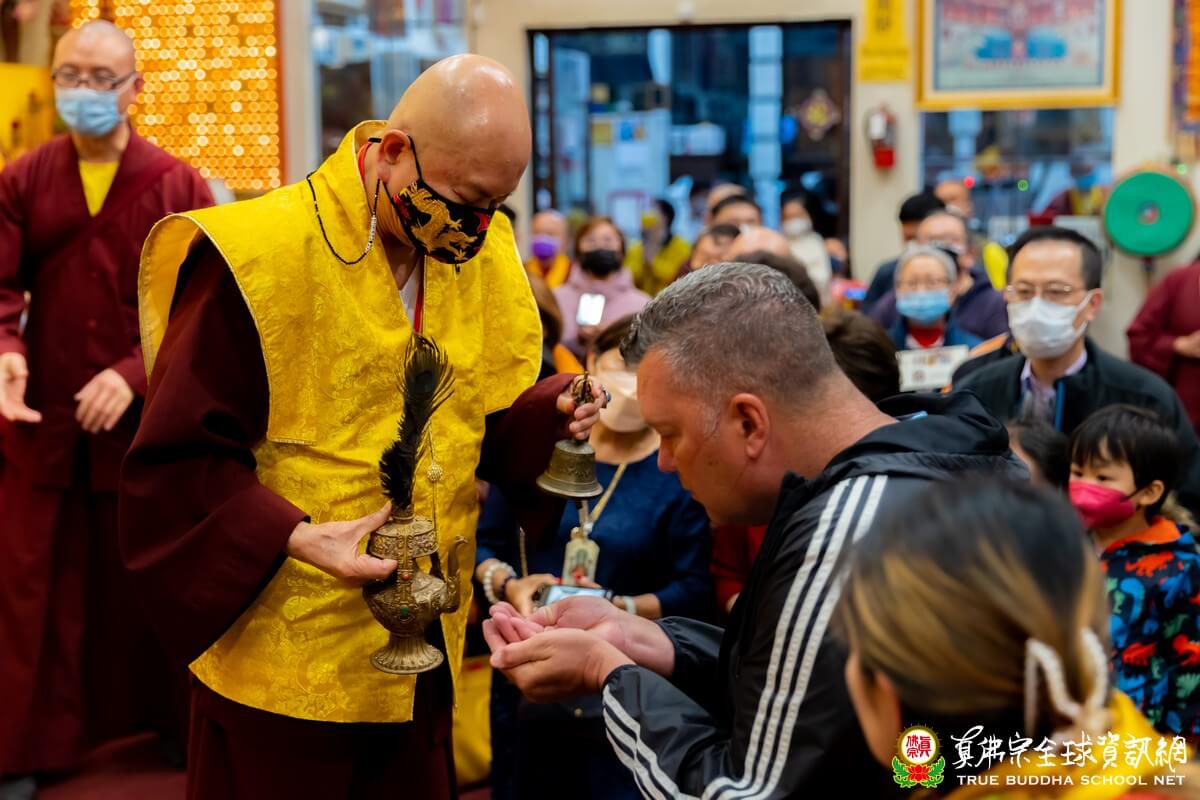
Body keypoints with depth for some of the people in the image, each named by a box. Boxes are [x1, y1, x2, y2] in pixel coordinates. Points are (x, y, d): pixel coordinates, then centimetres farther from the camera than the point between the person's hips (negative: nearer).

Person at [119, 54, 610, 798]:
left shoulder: (483, 254, 2)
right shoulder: (255, 256, -19)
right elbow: (176, 460, -17)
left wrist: (549, 414, -9)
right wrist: (292, 538, -30)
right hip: (285, 658, -6)